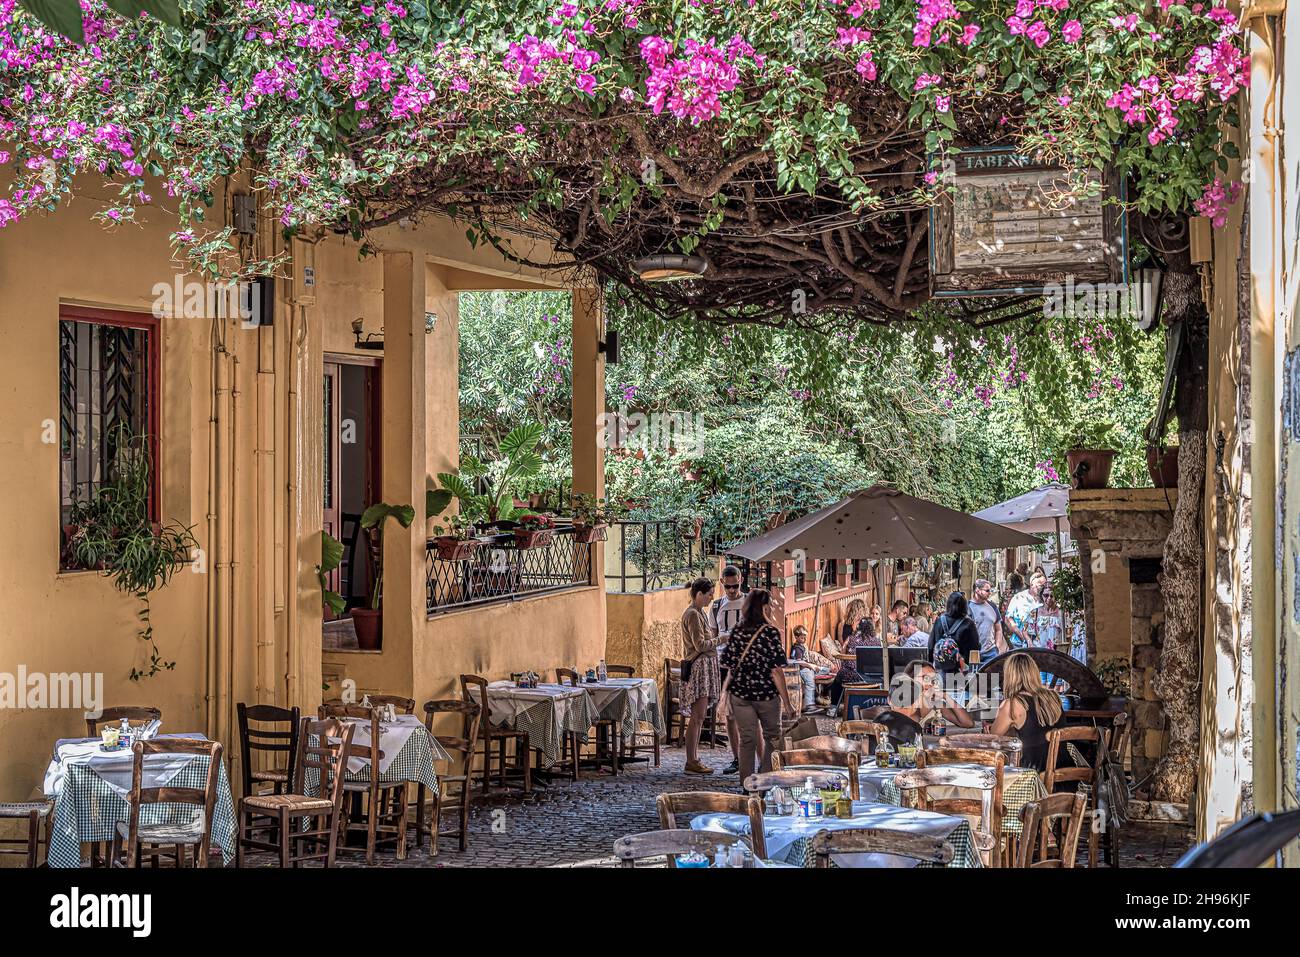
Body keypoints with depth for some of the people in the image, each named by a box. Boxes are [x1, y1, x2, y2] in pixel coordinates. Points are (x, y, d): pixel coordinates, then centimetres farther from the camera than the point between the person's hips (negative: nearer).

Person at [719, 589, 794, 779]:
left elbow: (727, 663, 3)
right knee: (772, 737, 16)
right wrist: (787, 703, -10)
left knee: (747, 739, 10)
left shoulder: (737, 630, -1)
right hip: (766, 694, -3)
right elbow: (776, 670, -15)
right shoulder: (771, 632, -13)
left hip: (740, 692, 3)